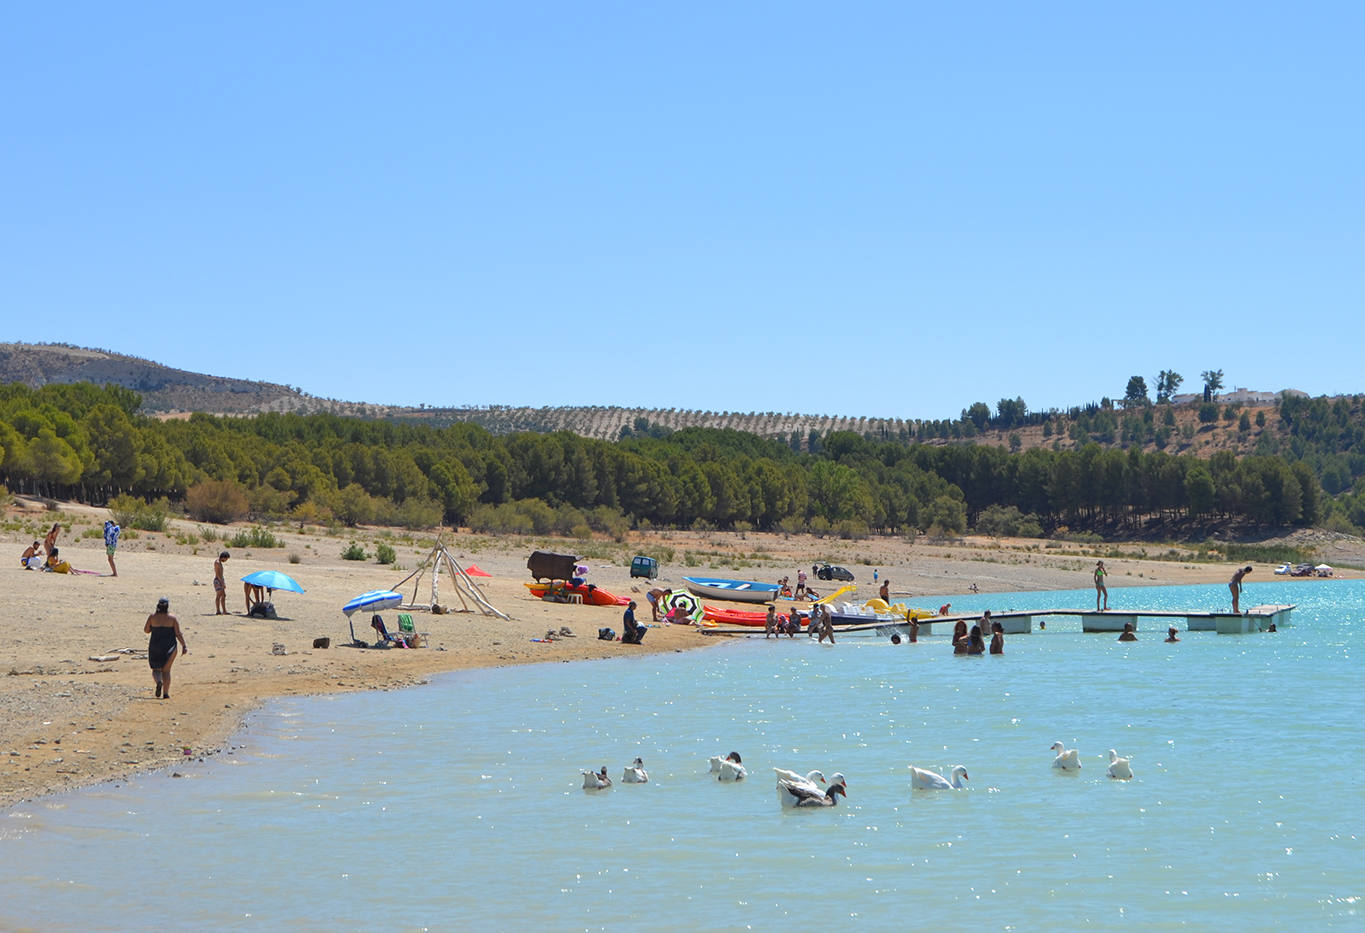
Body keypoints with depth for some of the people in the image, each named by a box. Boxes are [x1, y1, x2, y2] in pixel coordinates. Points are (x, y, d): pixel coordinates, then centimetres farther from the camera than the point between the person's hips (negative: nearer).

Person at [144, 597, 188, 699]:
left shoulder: (152, 617, -5)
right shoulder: (173, 618, -6)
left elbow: (146, 630, 4)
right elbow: (178, 634, -7)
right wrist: (184, 646, -1)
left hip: (155, 646, 0)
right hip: (169, 646, 0)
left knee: (156, 669, 13)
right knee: (166, 670, 10)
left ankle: (159, 681, -19)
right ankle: (166, 693, 5)